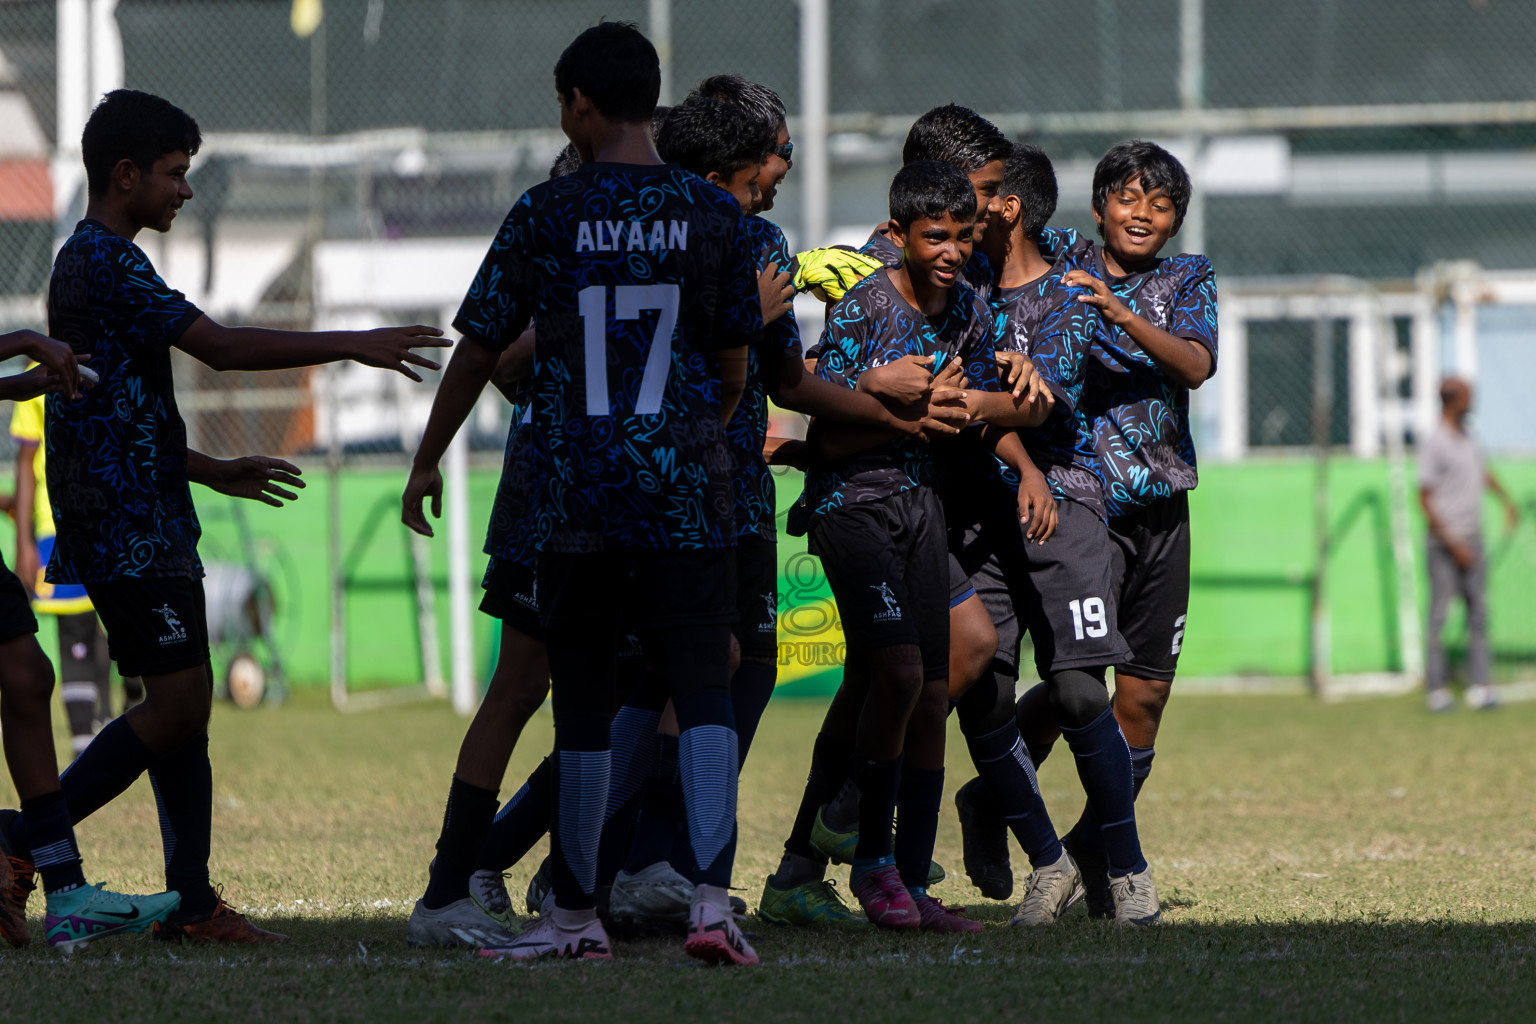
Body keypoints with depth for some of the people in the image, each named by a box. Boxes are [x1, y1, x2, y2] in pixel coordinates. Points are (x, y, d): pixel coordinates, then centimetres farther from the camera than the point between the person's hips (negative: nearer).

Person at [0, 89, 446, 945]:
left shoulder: (85, 262, 19)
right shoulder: (108, 263, -14)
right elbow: (220, 347, -20)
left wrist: (212, 472, 26)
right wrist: (354, 346, -16)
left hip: (149, 527, 11)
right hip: (130, 531, -11)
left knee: (185, 702, 7)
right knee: (178, 700, -12)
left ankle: (192, 900, 5)